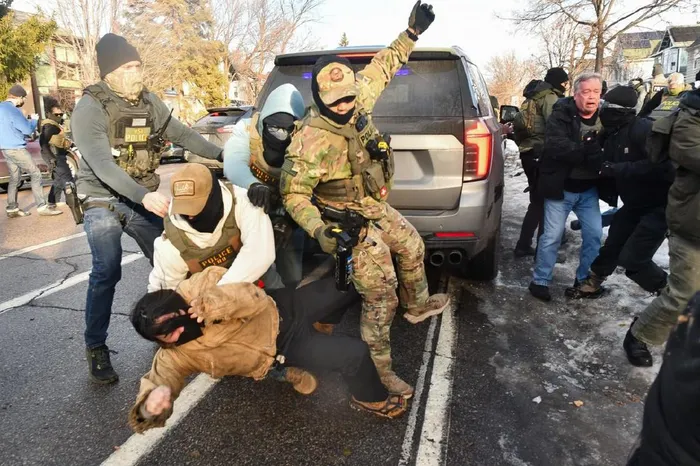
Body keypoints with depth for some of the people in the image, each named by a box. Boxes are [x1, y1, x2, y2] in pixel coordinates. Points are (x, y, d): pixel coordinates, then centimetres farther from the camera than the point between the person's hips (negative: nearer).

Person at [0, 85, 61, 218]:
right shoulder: (13, 110, -17)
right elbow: (28, 130, -16)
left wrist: (28, 121, 17)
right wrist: (34, 120, 2)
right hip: (16, 148, -10)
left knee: (14, 178, 12)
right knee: (35, 174, -7)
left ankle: (12, 208, 13)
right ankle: (42, 206, -11)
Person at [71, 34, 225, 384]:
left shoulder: (149, 102, 2)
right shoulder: (90, 108, -16)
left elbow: (182, 135, 8)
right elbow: (101, 164, -28)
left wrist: (221, 155, -2)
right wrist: (144, 195, -41)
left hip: (143, 199, 6)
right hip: (104, 202, -5)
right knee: (107, 272, -13)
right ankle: (96, 348, 4)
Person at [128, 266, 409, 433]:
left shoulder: (200, 285, -17)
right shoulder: (175, 356, -13)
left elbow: (253, 298, -23)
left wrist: (214, 303, -40)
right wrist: (151, 407, -41)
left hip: (284, 307, 2)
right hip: (284, 348, -2)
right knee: (355, 354, -23)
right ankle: (371, 400, 9)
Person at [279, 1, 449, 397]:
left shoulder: (359, 101, -10)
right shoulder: (312, 142, -29)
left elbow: (382, 67, 9)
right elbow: (294, 194, -23)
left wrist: (411, 34, 10)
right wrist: (319, 230, -36)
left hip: (378, 209, 9)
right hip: (353, 226, -8)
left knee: (413, 247, 27)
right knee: (380, 298, -5)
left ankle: (418, 306, 54)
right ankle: (381, 368, 14)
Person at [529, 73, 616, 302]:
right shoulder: (561, 116, -10)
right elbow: (556, 146, -26)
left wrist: (599, 157, -19)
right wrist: (589, 152, -27)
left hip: (589, 189, 5)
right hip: (561, 188, -5)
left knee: (594, 235, 6)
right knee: (552, 236, -1)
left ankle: (584, 280, 23)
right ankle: (540, 281, 12)